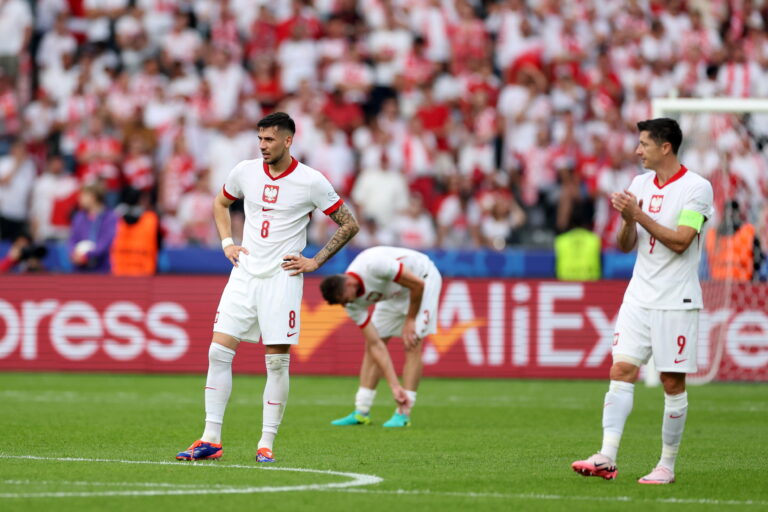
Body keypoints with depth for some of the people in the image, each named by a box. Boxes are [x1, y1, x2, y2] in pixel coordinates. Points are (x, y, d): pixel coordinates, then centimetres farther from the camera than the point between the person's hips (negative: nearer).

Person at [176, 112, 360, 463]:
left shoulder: (311, 182, -6)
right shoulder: (245, 171, 5)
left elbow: (349, 225, 2)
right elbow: (220, 203, 26)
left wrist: (315, 262, -2)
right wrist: (227, 243, 12)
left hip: (282, 278, -4)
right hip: (244, 275, 4)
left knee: (277, 361, -5)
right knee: (219, 351, -5)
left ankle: (267, 444, 2)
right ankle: (211, 440, -1)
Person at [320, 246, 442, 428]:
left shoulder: (374, 265, -39)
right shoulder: (353, 304, -18)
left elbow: (418, 284, -28)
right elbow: (376, 345, -18)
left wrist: (410, 320, -19)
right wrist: (394, 385, -23)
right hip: (394, 293, 6)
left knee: (413, 343, -17)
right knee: (371, 345, 0)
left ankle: (404, 413, -14)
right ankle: (361, 412, 5)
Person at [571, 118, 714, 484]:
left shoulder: (697, 188, -8)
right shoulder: (639, 184, 11)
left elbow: (680, 241, -17)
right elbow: (626, 246, 13)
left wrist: (639, 215, -16)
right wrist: (628, 221, -7)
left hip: (676, 301, -5)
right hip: (639, 298, 5)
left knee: (672, 383, 0)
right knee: (621, 371, -7)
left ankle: (667, 465, 10)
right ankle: (607, 457, -14)